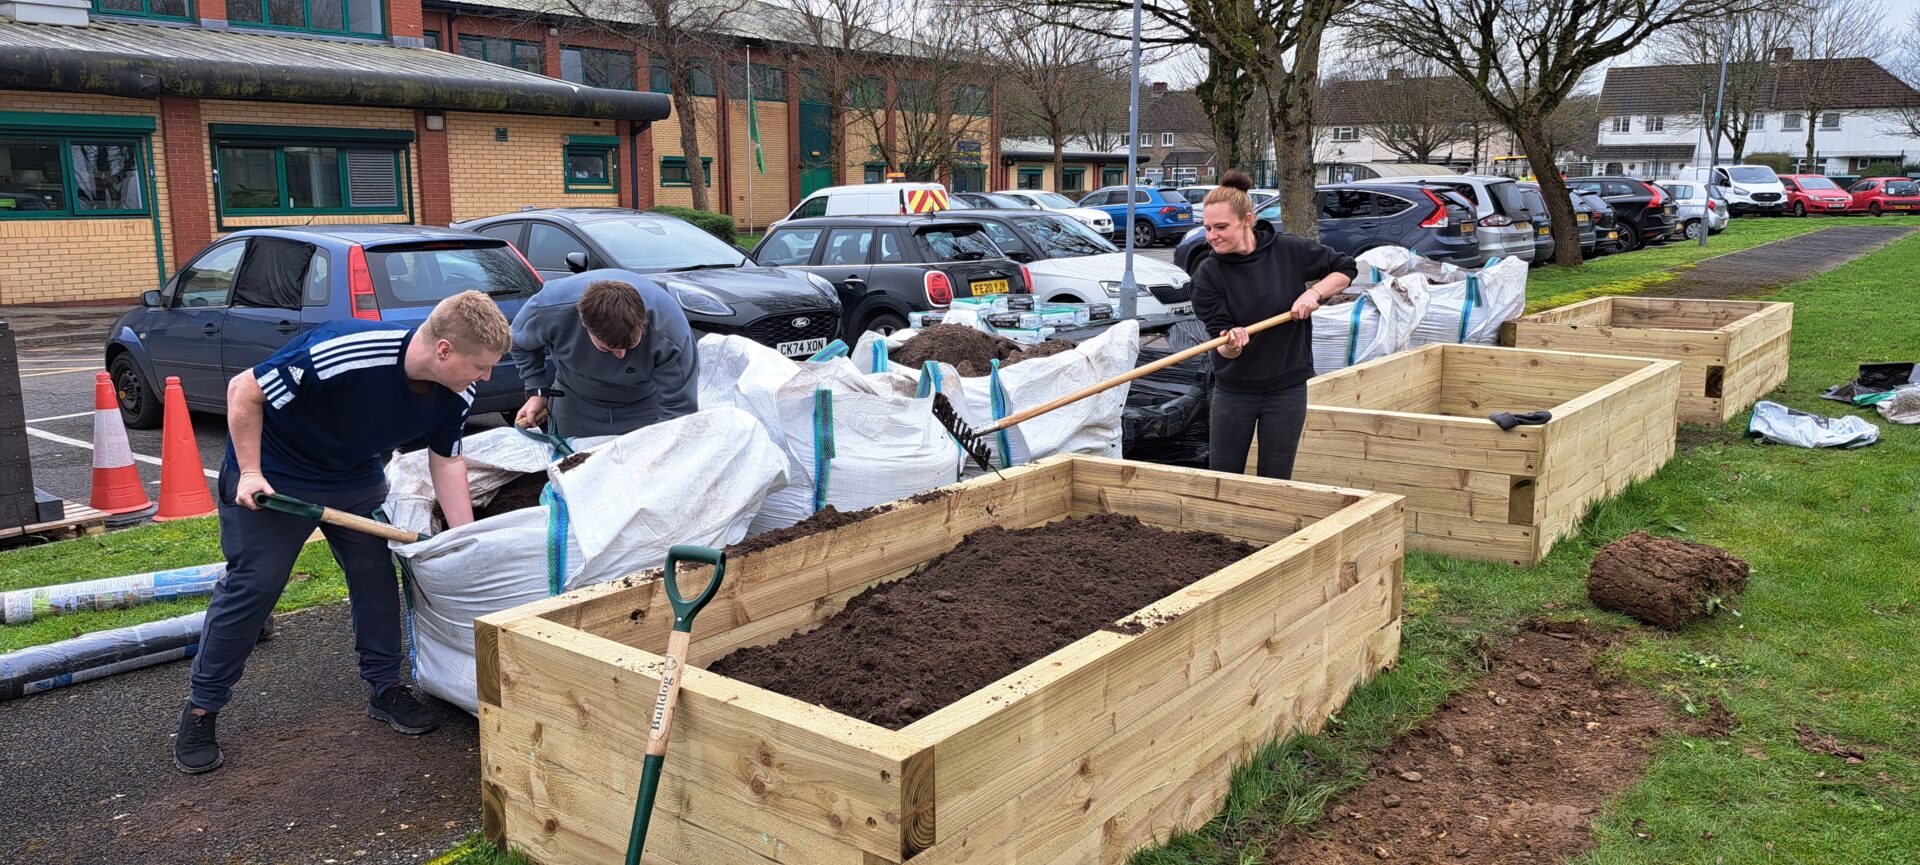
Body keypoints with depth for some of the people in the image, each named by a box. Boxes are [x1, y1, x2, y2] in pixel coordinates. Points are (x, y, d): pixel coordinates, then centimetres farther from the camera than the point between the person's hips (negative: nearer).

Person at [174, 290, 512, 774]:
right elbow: (245, 390, -26)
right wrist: (250, 473, -22)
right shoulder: (342, 352, -39)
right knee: (251, 586, -3)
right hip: (273, 476, -6)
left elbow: (446, 462, -2)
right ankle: (200, 711, 12)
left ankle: (386, 688, 21)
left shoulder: (456, 393, -18)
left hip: (357, 480, 6)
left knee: (377, 576, 5)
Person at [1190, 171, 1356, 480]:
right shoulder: (1208, 273, -11)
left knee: (1275, 482, 8)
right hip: (1233, 390, 1)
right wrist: (1230, 344, -38)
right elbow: (1221, 344, -15)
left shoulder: (1291, 251, -10)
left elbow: (1345, 268, 5)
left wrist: (1314, 292, -12)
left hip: (1287, 388, 0)